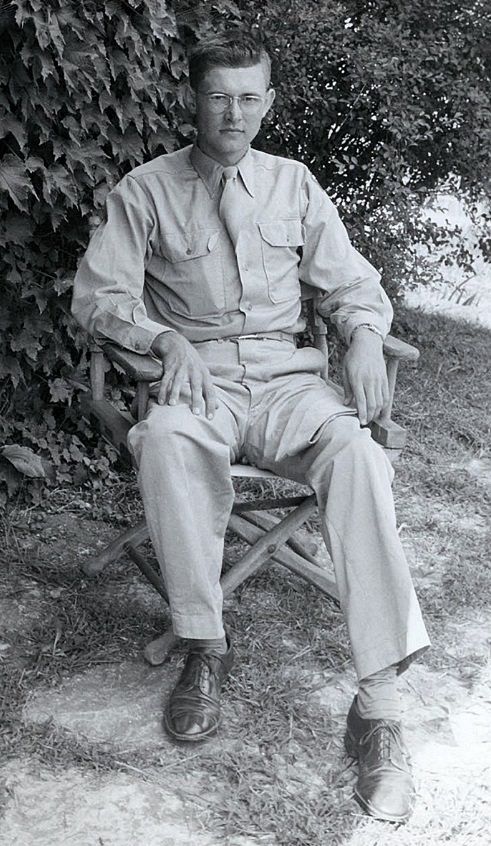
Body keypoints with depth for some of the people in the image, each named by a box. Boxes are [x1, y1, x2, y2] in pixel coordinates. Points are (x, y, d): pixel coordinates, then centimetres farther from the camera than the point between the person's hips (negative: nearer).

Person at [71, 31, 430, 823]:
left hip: (285, 378, 2)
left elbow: (352, 282, 15)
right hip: (197, 378, -1)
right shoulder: (147, 189, 6)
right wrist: (167, 340, -15)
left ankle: (379, 704, -32)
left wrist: (364, 334, -7)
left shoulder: (295, 184, 13)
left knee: (357, 454, -32)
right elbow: (97, 294, 3)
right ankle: (205, 648, -22)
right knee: (164, 441, -38)